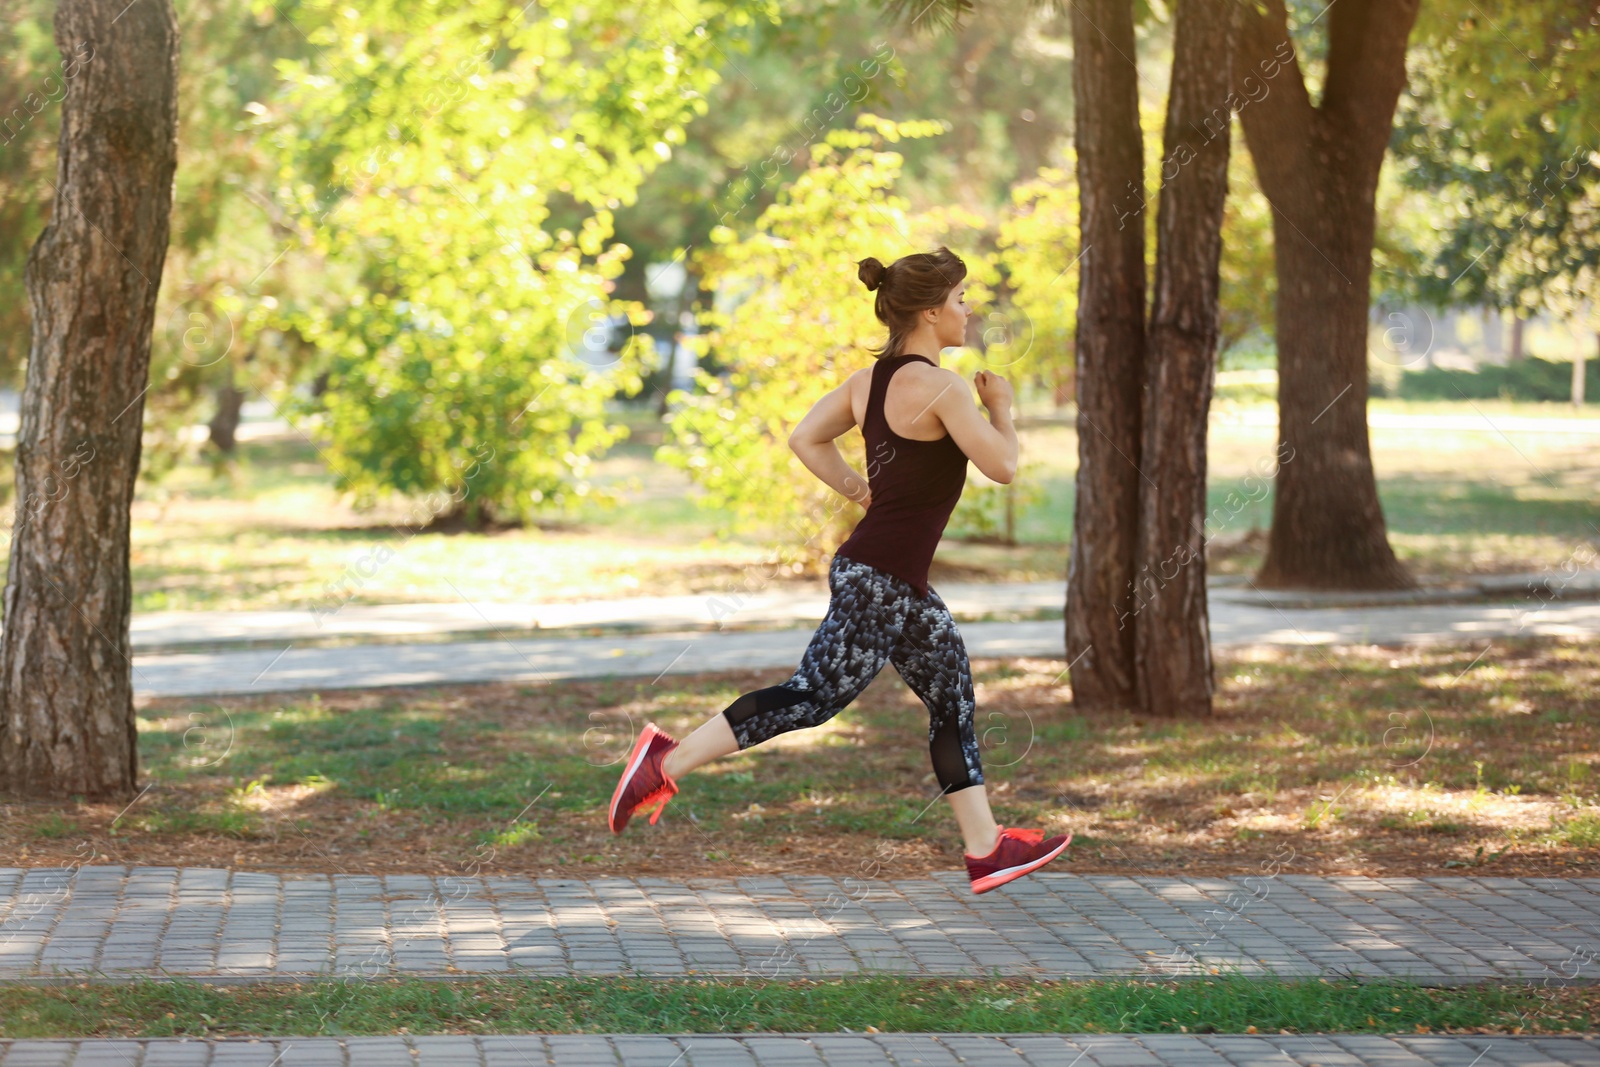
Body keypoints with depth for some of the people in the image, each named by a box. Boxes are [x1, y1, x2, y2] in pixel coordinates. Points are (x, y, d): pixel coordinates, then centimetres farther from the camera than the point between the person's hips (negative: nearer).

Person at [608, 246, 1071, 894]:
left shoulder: (871, 378, 9)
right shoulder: (939, 387, -17)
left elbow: (806, 439, 13)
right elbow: (1002, 466, -14)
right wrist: (1000, 406, 3)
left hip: (902, 585, 10)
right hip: (879, 580, -10)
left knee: (954, 699, 15)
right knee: (812, 697, -7)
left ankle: (986, 848, 21)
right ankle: (666, 764, -6)